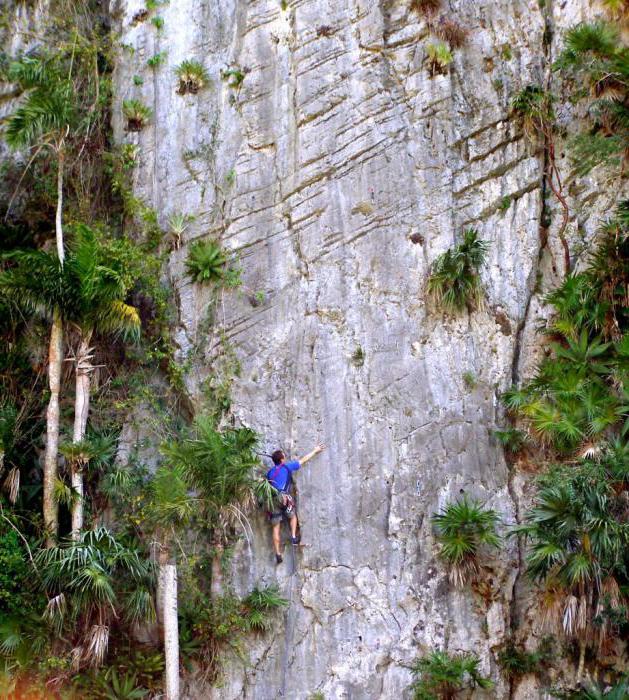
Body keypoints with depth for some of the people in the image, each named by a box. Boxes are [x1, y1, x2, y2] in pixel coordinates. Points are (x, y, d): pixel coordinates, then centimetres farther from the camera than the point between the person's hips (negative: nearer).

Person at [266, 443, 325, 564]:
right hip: (284, 498, -3)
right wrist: (315, 451, 30)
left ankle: (278, 554, 3)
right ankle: (293, 537, 9)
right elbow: (303, 460, 18)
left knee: (276, 528, 7)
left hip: (272, 499, 3)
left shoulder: (270, 472, 19)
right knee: (293, 516, 27)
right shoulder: (287, 467, 9)